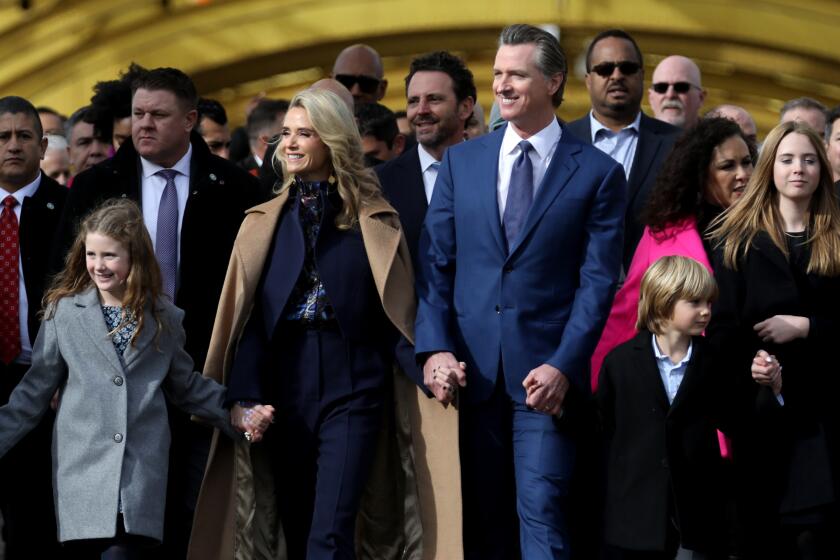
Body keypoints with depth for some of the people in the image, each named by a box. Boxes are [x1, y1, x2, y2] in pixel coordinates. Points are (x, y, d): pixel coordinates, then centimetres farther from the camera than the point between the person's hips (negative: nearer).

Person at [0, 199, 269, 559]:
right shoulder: (63, 311, 3)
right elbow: (36, 390, 6)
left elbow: (185, 385, 18)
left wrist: (237, 414, 8)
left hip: (142, 474, 1)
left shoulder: (164, 318, 9)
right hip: (82, 469, -1)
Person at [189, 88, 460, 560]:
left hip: (352, 384, -3)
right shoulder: (264, 223, 10)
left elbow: (398, 311, 3)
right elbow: (247, 316, 6)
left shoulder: (373, 221, 4)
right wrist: (247, 396, -4)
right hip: (285, 384, 3)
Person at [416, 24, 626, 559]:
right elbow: (435, 264, 7)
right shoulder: (461, 161, 11)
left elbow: (598, 281, -4)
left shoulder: (597, 172, 1)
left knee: (543, 516, -10)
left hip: (547, 374, -3)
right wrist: (436, 349, -7)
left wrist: (563, 367, -14)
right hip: (470, 373, 3)